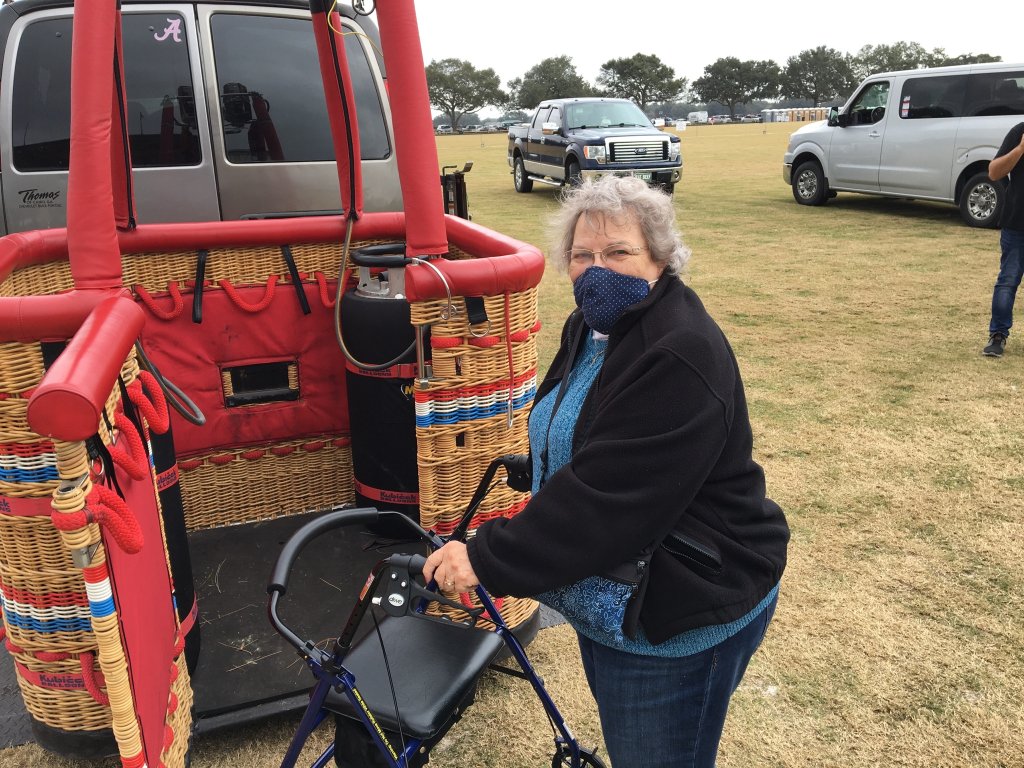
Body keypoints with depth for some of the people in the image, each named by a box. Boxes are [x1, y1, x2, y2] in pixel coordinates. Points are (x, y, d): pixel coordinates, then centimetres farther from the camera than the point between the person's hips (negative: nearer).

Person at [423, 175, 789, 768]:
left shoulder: (681, 357, -27)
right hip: (608, 597, 9)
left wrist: (488, 561, -28)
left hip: (680, 617, -9)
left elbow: (606, 495, -32)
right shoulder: (592, 327, 3)